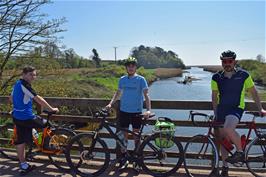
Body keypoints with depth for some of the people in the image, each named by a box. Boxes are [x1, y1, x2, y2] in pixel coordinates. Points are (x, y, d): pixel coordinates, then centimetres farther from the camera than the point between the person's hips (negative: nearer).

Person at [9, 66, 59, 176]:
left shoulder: (17, 84, 12)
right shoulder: (24, 85, -18)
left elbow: (11, 99, 26)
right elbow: (38, 99, -24)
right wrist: (51, 109, -18)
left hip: (16, 117, 10)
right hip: (26, 117, -9)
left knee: (20, 141, 12)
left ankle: (23, 166, 22)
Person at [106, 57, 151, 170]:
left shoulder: (141, 79, -5)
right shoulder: (122, 79, 6)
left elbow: (146, 95, -11)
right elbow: (118, 93, 14)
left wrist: (148, 110, -24)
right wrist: (110, 103, -1)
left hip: (136, 112, -3)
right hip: (124, 111, 3)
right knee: (123, 134, 7)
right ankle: (124, 158, 21)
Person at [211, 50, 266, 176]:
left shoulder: (243, 75, -3)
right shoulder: (217, 77, 1)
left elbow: (253, 92, 7)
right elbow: (214, 96, 7)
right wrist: (216, 114, 5)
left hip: (236, 108, -3)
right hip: (221, 109, 4)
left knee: (228, 128, -33)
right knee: (223, 139, 9)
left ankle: (240, 152, -5)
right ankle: (225, 167, 26)